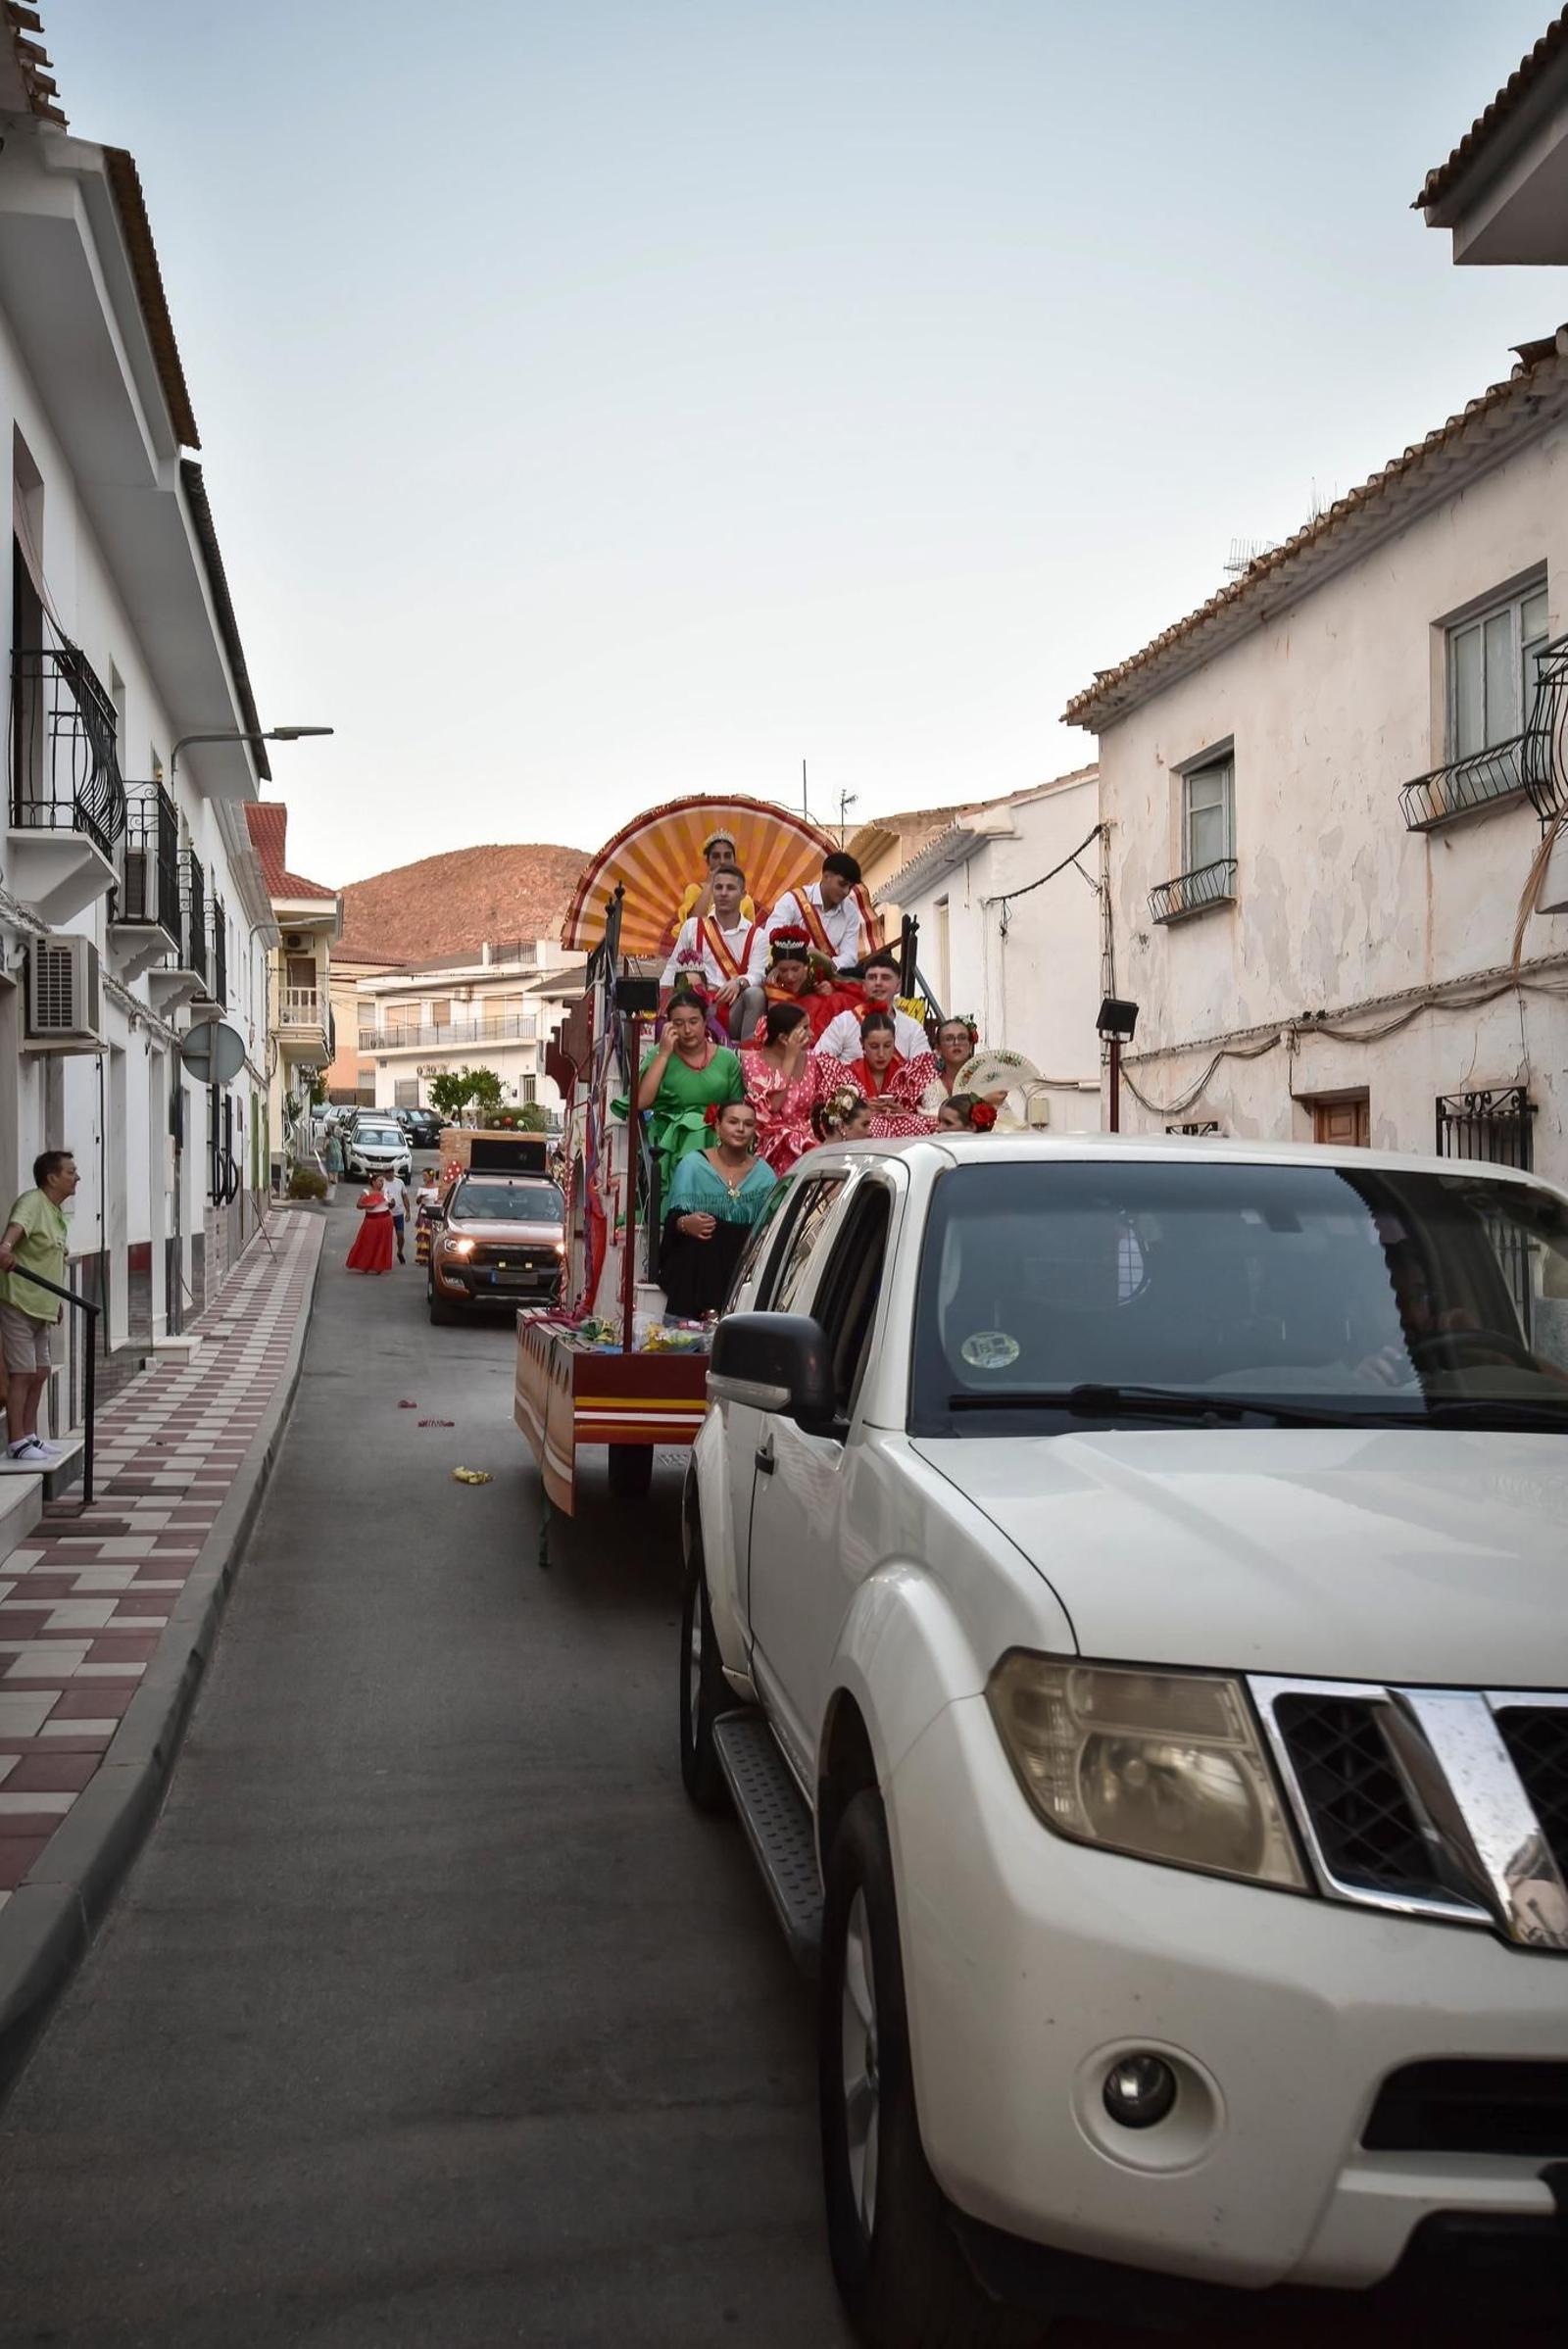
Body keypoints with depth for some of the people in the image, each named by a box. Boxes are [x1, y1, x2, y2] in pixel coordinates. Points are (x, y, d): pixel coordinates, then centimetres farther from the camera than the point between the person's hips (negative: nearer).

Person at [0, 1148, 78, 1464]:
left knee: (40, 1373, 14)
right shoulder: (32, 1202, -13)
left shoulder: (58, 1213, 15)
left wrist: (58, 1301, 27)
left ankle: (30, 1437, 23)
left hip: (43, 1307, 9)